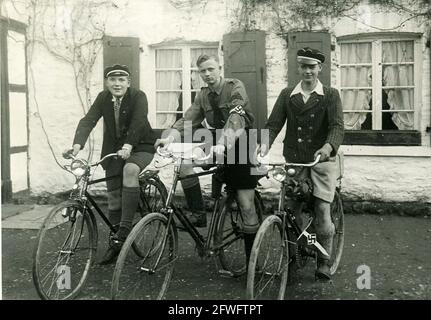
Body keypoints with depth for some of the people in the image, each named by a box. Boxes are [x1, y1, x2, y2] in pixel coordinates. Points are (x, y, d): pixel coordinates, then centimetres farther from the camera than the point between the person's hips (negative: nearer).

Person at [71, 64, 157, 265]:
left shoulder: (138, 97, -14)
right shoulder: (103, 98, -3)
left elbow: (138, 122, -29)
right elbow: (88, 120, -14)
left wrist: (128, 146, -45)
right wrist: (78, 144, -31)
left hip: (140, 147, -4)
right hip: (113, 150, 4)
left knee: (130, 170, -36)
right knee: (113, 197, 4)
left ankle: (125, 227, -31)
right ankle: (115, 243, 20)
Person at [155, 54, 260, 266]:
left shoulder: (235, 87, -12)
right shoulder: (203, 96, 7)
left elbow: (235, 117, -29)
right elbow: (188, 119, -6)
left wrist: (222, 145, -45)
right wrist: (171, 136, -26)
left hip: (239, 147, -5)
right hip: (217, 147, 5)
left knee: (246, 205, -9)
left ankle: (252, 260, 2)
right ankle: (198, 214, -11)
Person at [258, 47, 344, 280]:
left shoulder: (330, 95, 1)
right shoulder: (287, 95, 9)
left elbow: (337, 126, -12)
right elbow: (273, 124, -1)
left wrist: (328, 146, -33)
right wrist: (265, 144, -22)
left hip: (321, 160, -2)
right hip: (294, 160, 3)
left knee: (322, 213, -7)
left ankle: (323, 261, 11)